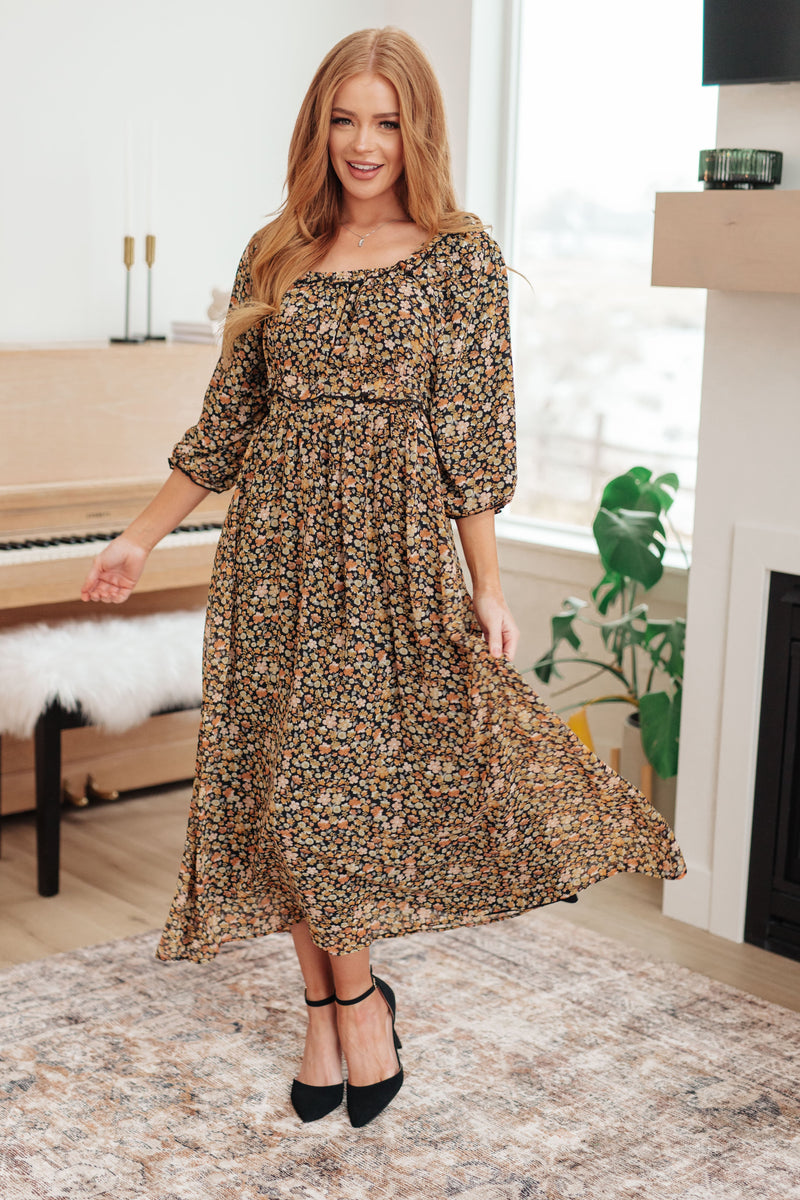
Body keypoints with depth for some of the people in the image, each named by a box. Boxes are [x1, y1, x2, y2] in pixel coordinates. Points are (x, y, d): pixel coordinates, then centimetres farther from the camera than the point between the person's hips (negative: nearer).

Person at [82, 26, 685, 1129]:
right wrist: (144, 537, 12)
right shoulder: (276, 256, 9)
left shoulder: (461, 257, -1)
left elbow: (473, 430, -3)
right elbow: (228, 420, 13)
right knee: (280, 783, 6)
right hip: (276, 541, 4)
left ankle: (355, 995, 18)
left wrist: (487, 584, -8)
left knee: (321, 783, -5)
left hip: (392, 544, -4)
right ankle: (331, 1005, 22)